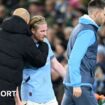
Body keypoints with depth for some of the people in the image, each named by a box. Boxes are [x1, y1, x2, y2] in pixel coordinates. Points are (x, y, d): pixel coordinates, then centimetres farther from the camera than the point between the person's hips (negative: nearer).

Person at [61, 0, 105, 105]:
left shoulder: (81, 27, 17)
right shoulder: (88, 32, -13)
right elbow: (74, 60, -20)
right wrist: (76, 84, -22)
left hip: (71, 83, 9)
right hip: (81, 84, -9)